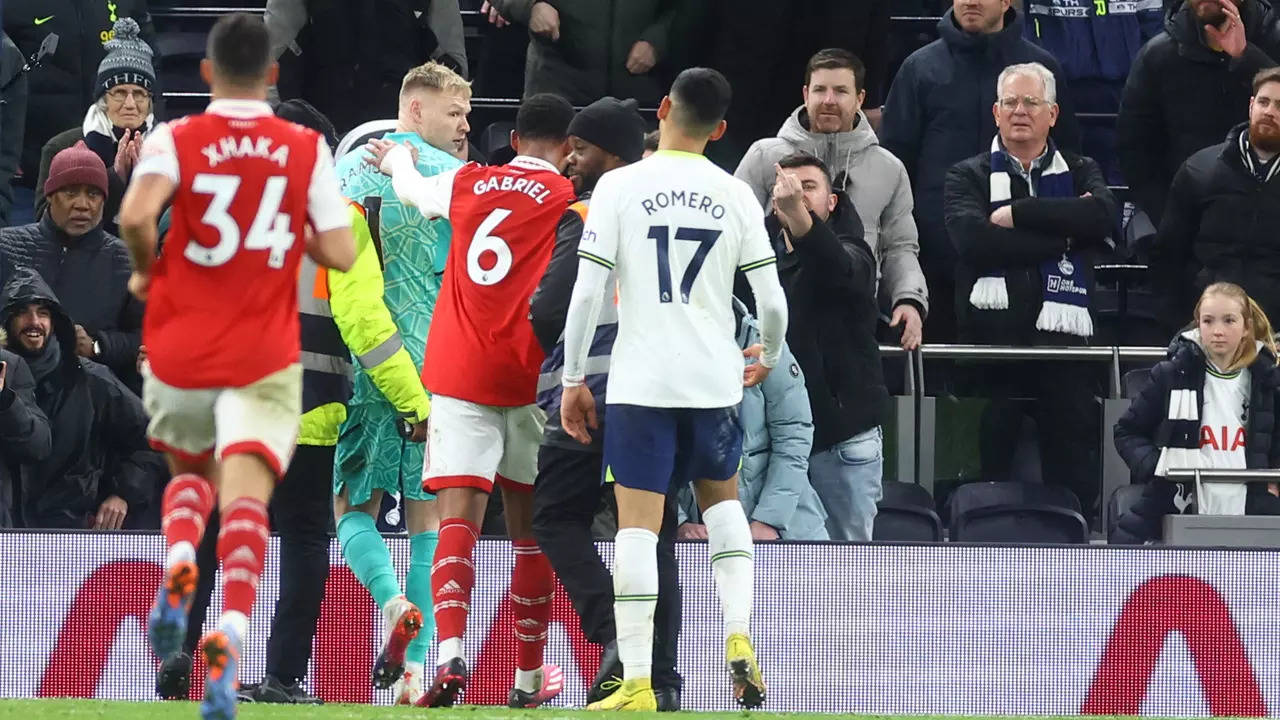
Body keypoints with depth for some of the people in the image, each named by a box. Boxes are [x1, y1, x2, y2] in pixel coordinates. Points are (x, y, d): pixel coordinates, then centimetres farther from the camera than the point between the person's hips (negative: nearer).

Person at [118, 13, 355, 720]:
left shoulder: (174, 140, -3)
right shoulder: (307, 149, 1)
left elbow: (134, 215, -21)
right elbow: (339, 254, -2)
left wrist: (147, 269, -1)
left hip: (180, 351, 1)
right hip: (264, 363, -1)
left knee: (189, 471, 26)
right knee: (245, 494, -12)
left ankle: (176, 567, -6)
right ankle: (227, 642, -35)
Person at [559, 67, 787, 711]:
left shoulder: (620, 187, -4)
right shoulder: (734, 195, 3)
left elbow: (586, 291, -7)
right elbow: (772, 301, 3)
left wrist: (573, 378, 3)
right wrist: (768, 357, 24)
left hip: (640, 382, -2)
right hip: (714, 379, 3)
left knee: (637, 525, -1)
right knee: (722, 499, 24)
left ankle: (636, 682, -6)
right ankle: (738, 637, 6)